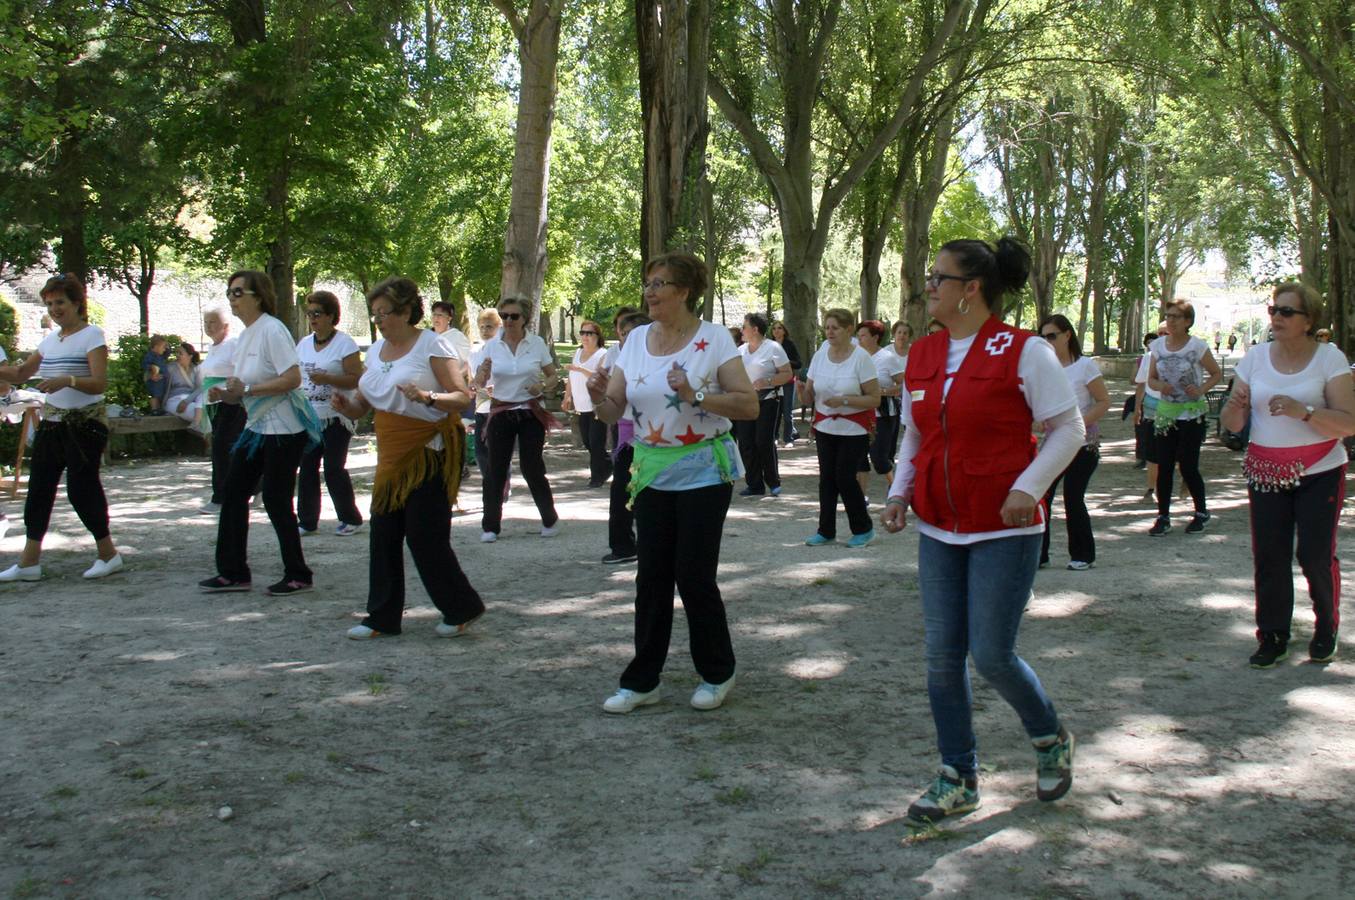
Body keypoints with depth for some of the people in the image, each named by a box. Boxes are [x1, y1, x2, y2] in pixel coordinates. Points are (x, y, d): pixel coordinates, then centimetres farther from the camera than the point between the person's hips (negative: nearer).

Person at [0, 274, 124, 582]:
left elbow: (99, 383, -19)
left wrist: (67, 380, -34)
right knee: (39, 487, 5)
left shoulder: (91, 336, -8)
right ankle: (29, 561, 10)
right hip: (52, 424, 7)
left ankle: (108, 554, 9)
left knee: (81, 488, -5)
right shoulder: (50, 340, 13)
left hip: (85, 425, -7)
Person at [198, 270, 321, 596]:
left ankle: (298, 576, 10)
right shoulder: (245, 336, 12)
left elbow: (293, 378, -25)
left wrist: (246, 389, -24)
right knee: (233, 495, 9)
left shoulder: (272, 330, -16)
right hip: (256, 426, 10)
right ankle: (233, 572, 17)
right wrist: (225, 393, -1)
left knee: (276, 502, -3)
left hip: (283, 429, -9)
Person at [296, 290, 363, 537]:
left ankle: (350, 518, 11)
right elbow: (295, 377, 21)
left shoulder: (344, 343, -7)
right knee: (307, 468, 4)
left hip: (336, 417, -6)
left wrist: (326, 379, -25)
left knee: (334, 469, -3)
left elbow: (356, 379, -13)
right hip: (308, 417, 6)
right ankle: (307, 521, 11)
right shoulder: (304, 344, 13)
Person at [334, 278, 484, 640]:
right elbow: (364, 405, 16)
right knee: (383, 534, 5)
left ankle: (462, 609, 11)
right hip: (393, 456, 7)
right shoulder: (376, 350, 12)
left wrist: (428, 397, -32)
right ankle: (383, 617, 14)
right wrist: (345, 405, -6)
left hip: (430, 453, -7)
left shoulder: (431, 345, -9)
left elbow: (463, 397, -14)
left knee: (425, 536, -6)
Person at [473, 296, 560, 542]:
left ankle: (550, 520, 16)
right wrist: (483, 372, -21)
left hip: (531, 413, -1)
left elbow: (553, 377, 7)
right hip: (500, 412, 1)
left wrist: (543, 386, -15)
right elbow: (478, 385, 2)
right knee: (496, 469, 0)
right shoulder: (492, 345, 1)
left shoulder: (537, 343, -1)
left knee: (532, 467, -1)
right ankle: (490, 526, 9)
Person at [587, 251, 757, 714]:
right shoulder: (636, 339, 6)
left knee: (694, 575, -3)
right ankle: (641, 681, 15)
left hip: (703, 472, -5)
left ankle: (717, 674, 17)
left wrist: (696, 397, -25)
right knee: (652, 577, 5)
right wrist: (599, 396, -16)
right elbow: (614, 411, 6)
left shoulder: (713, 339, -9)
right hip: (652, 471, 5)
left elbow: (749, 404, -13)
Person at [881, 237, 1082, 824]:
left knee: (992, 654, -4)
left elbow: (1068, 430, -6)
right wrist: (900, 491, 3)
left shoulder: (1023, 352, -10)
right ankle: (958, 780, 19)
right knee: (942, 656, 5)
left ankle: (1052, 741, 26)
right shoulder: (921, 356, 8)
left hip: (1004, 531, -6)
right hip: (938, 530, 6)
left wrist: (1027, 488, -17)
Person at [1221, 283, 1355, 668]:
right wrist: (1235, 407, -18)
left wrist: (1303, 411, -28)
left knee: (1316, 556, -4)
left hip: (1319, 473, -3)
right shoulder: (1256, 358, 3)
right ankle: (1272, 636, 12)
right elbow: (1232, 424, 5)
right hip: (1266, 473, 3)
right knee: (1269, 557, -1)